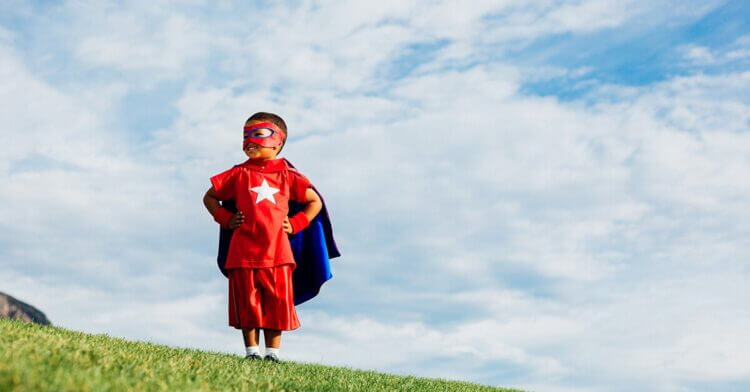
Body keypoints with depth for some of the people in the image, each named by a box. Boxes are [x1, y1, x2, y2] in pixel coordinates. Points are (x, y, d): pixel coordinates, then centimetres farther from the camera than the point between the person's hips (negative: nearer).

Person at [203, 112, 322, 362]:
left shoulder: (287, 175, 6)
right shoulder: (239, 174, 7)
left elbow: (315, 202, 13)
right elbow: (209, 197, 17)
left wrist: (295, 224, 2)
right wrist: (226, 219, 4)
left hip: (276, 252, 0)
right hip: (243, 252, 0)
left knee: (277, 304, 1)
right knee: (247, 303, 3)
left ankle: (273, 353, 9)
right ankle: (252, 351, 12)